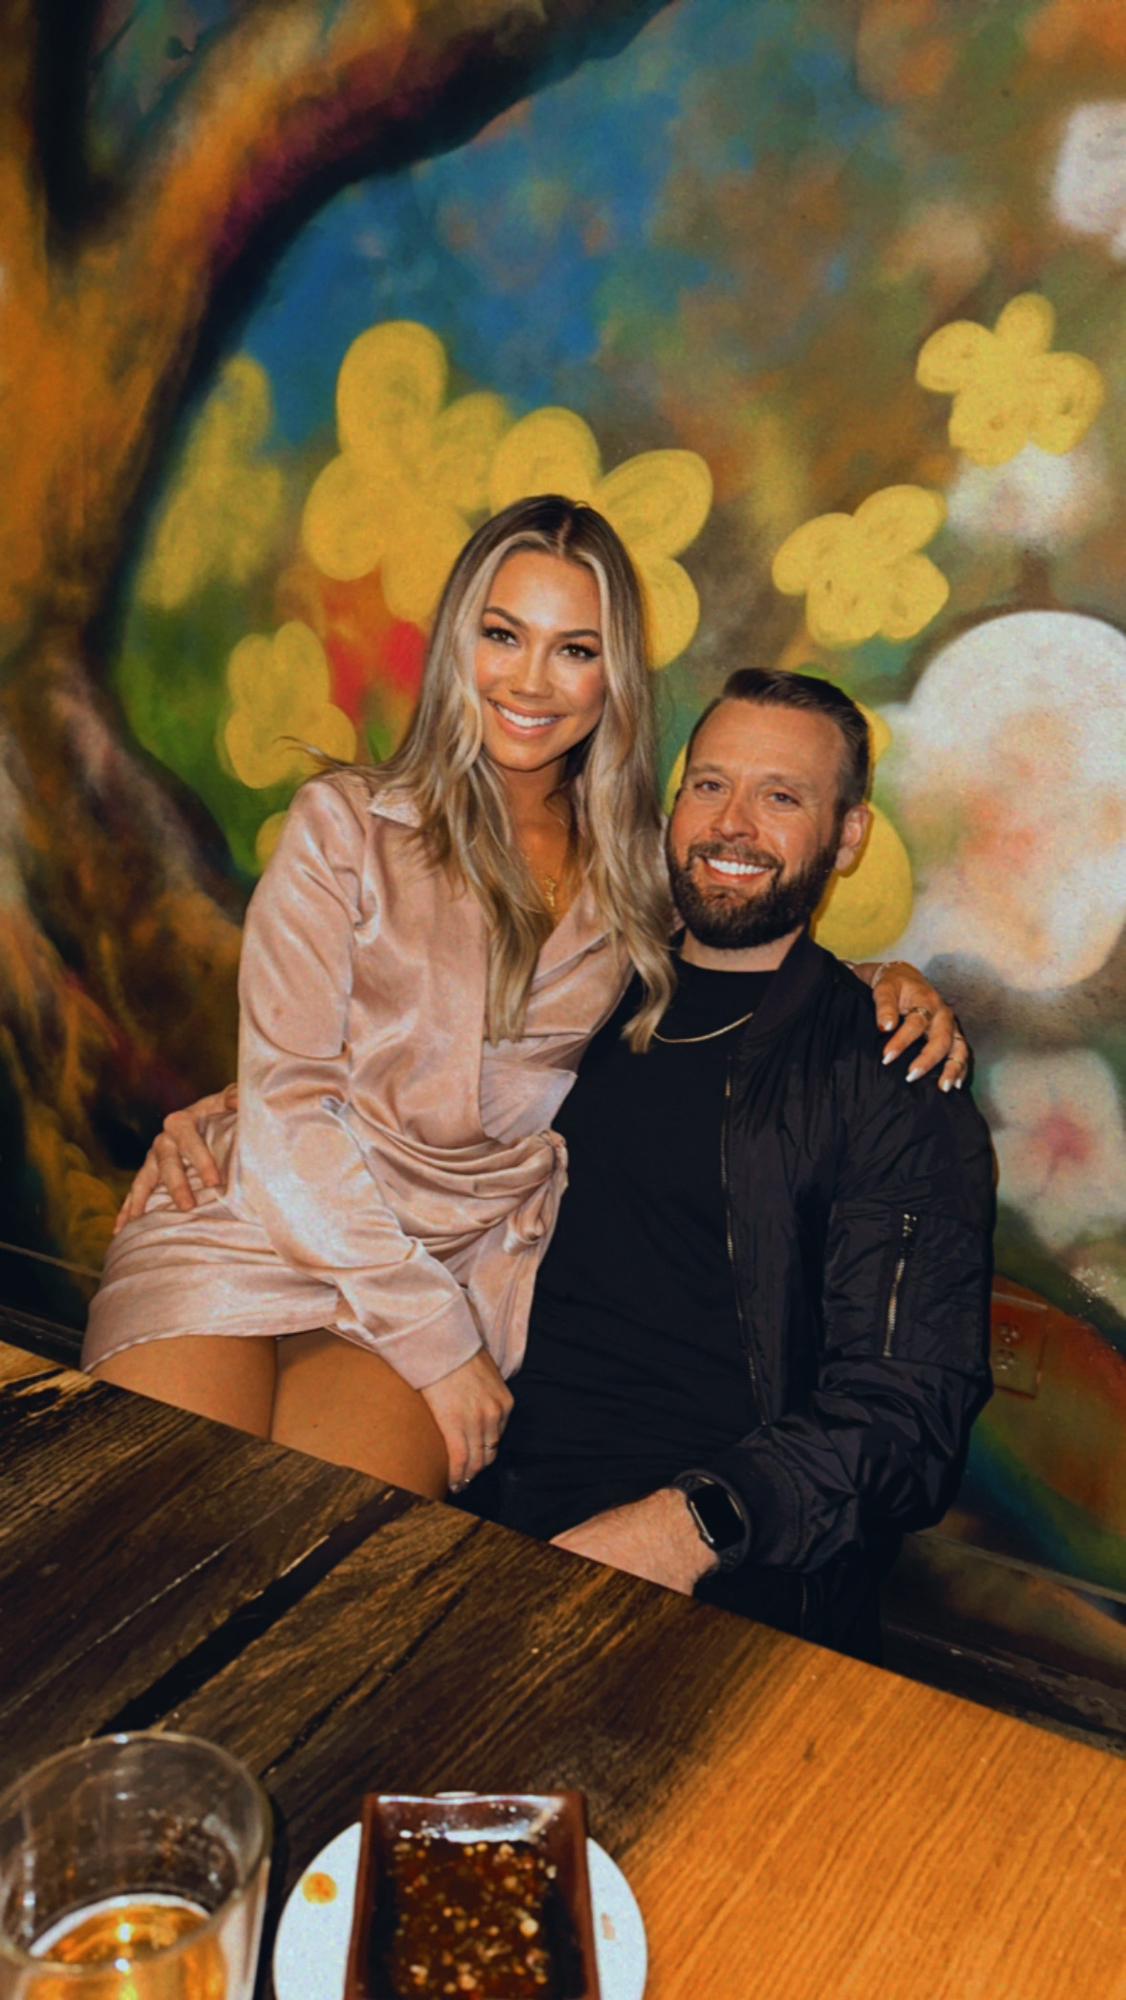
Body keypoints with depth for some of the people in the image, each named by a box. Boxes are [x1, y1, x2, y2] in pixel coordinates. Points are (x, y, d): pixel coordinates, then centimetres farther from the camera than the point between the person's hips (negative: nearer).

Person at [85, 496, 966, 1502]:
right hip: (266, 1224, -1)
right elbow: (286, 1104, -7)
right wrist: (436, 1340, -12)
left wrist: (891, 983, 1)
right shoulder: (345, 823, 0)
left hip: (470, 1265, 2)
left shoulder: (640, 873, 9)